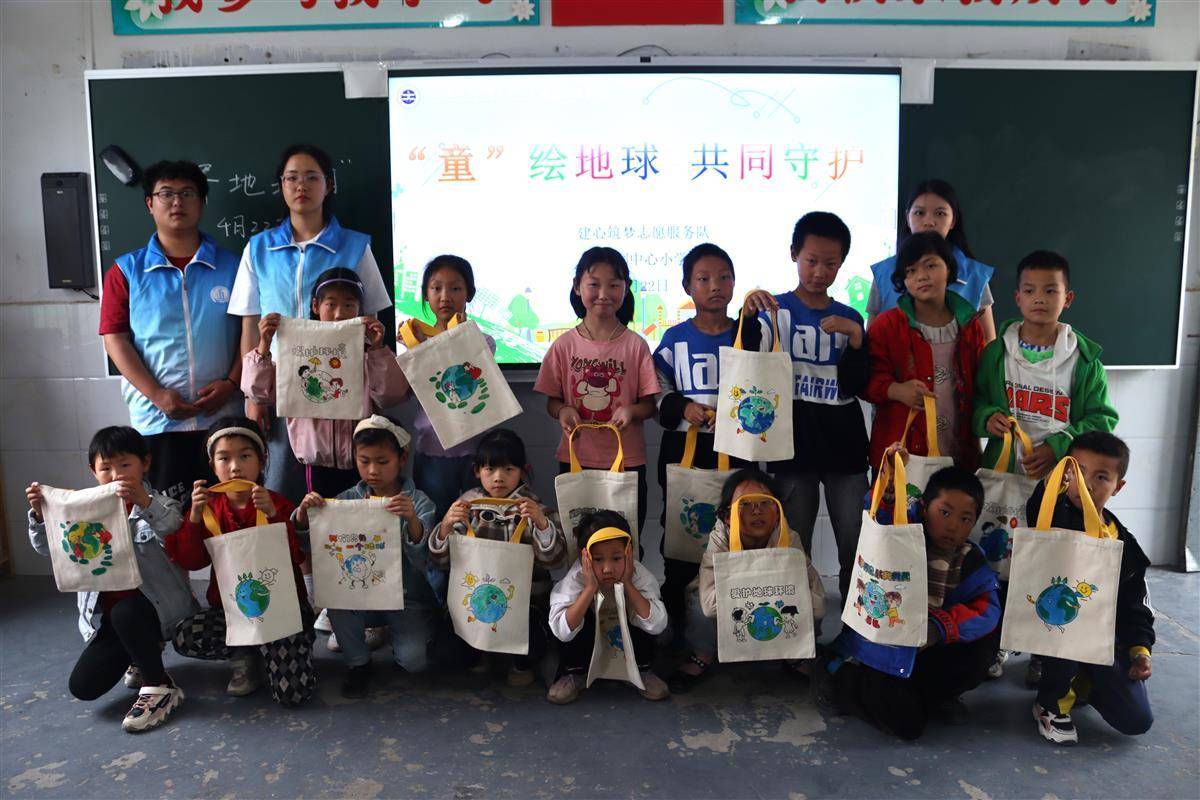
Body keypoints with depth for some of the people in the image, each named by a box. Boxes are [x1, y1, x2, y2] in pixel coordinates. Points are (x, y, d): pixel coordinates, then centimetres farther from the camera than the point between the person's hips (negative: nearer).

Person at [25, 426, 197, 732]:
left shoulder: (158, 505, -9)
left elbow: (173, 528, -32)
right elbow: (48, 547, 7)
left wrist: (144, 501, -49)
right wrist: (40, 513, -13)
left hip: (154, 605, -5)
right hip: (106, 613, 5)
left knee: (125, 613, -38)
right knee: (82, 686, -7)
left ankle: (160, 686, -15)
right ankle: (141, 656, 25)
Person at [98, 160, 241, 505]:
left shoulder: (231, 266, 6)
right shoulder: (126, 271, 7)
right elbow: (115, 338, 2)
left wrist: (232, 383, -10)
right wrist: (156, 394, -10)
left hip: (223, 414, 0)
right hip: (157, 419, 0)